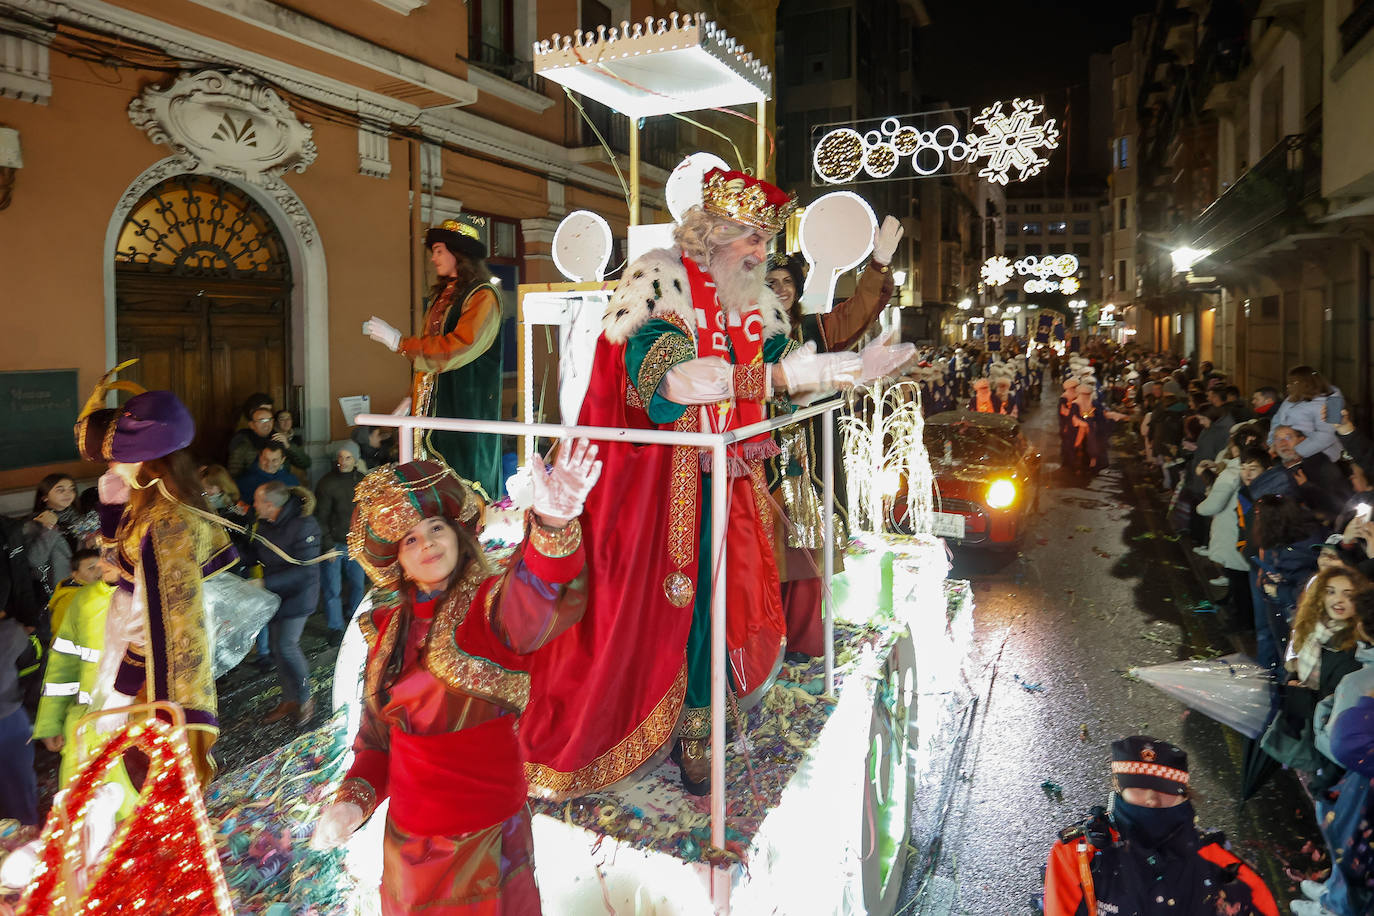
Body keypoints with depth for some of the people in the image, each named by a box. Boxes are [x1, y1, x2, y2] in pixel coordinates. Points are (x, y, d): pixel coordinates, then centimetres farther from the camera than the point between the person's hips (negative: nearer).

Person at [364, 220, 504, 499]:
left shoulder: (483, 296, -6)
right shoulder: (443, 296, 18)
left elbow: (457, 348, -19)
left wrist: (400, 342, -13)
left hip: (467, 407, -8)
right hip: (435, 405, 8)